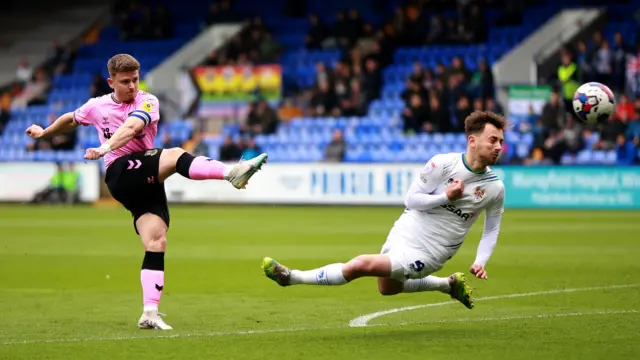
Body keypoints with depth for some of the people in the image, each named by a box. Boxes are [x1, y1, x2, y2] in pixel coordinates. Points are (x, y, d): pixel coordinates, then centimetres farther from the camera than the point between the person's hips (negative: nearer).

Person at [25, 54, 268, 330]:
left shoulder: (147, 102, 1)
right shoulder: (96, 107, 9)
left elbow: (130, 128, -21)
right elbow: (70, 120, 31)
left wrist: (105, 148, -37)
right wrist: (44, 133, 47)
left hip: (148, 181, 2)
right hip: (120, 175, -2)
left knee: (156, 242, -13)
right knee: (174, 155, -29)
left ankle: (150, 313, -15)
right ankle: (232, 173, -55)